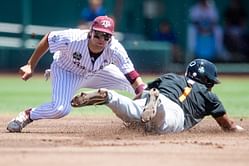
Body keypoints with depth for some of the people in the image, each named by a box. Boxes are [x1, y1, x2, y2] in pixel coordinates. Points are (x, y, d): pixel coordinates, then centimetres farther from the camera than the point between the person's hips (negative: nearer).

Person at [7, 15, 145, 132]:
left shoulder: (115, 49, -32)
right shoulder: (73, 39, -37)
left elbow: (131, 74, -35)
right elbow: (48, 39, -21)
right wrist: (31, 66, -17)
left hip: (96, 73, 4)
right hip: (66, 71, -4)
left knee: (132, 83, -5)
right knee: (60, 108, -30)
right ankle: (27, 115, -5)